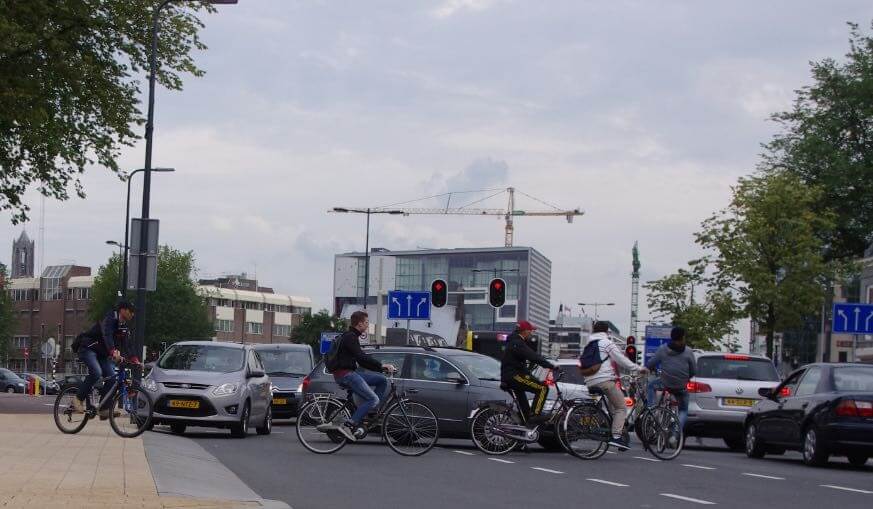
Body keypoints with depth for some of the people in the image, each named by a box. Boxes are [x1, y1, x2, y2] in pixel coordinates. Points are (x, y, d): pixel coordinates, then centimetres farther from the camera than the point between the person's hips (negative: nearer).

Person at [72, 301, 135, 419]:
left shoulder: (124, 326, 7)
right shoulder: (110, 319, -21)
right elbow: (107, 335, -38)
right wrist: (113, 352, -53)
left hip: (102, 353, 9)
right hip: (88, 349, -9)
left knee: (111, 376, -7)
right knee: (96, 373, -30)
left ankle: (105, 409, -7)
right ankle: (78, 399, -17)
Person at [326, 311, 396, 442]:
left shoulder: (351, 336, 21)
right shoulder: (350, 337, -12)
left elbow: (361, 360, 22)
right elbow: (361, 357, -23)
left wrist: (381, 367, 14)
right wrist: (382, 366, -22)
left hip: (350, 372, 10)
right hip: (344, 373, -10)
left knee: (382, 380, 9)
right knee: (373, 399, -18)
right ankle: (348, 426, -22)